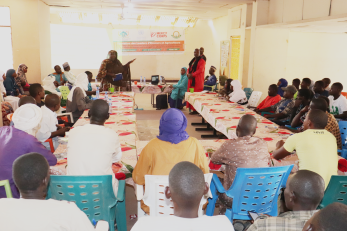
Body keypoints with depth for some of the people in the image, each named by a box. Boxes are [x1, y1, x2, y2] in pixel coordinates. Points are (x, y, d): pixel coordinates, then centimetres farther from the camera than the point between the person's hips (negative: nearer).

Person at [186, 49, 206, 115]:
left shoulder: (202, 61, -6)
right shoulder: (193, 60, 20)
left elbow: (200, 70, -17)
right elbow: (189, 68, 19)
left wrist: (192, 75, -20)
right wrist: (189, 74, -3)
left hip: (197, 81, -8)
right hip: (191, 80, 8)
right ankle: (193, 109, 6)